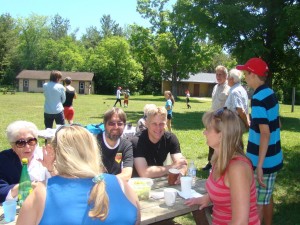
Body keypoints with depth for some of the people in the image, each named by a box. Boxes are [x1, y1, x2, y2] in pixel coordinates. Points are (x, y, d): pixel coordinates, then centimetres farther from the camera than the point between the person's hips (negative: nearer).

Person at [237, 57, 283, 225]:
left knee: (257, 203, 3)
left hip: (264, 161, -9)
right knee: (267, 198, 22)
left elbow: (265, 134, -26)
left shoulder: (258, 99, -22)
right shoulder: (271, 93, 6)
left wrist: (259, 165, -24)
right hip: (273, 158, 9)